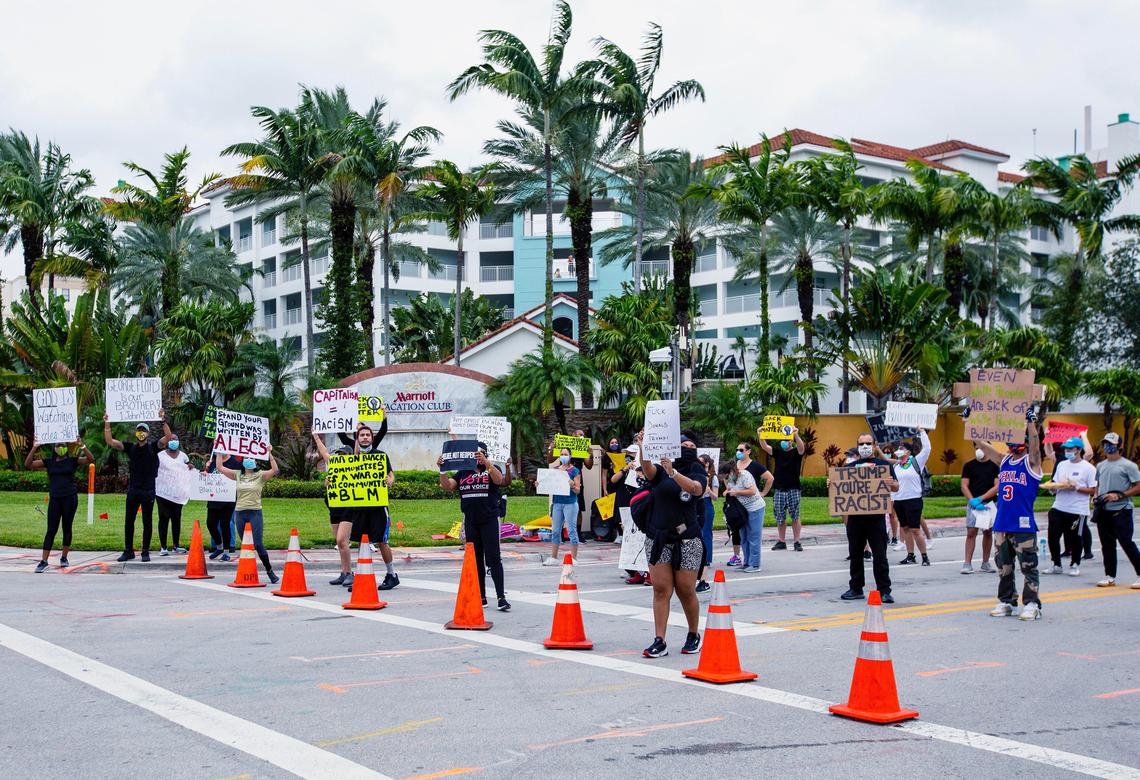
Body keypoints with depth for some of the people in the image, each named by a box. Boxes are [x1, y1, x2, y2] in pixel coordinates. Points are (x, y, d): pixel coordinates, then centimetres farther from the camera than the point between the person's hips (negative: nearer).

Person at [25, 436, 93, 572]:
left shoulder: (73, 461, 2)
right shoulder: (48, 462, 6)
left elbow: (90, 459, -11)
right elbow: (28, 464, -2)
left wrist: (82, 446, -22)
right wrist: (34, 448, -13)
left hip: (70, 498, -1)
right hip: (54, 499, 1)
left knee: (66, 528, 7)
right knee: (51, 530, -3)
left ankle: (64, 557, 19)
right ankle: (44, 561, -3)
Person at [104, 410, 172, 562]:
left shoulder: (153, 447, -1)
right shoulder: (130, 447, 7)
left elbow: (168, 437, -16)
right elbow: (110, 441, 1)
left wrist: (163, 421, -26)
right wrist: (107, 424, -8)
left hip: (148, 490, -3)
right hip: (133, 489, 3)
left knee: (147, 521, 3)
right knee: (128, 521, 5)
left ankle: (146, 552, 11)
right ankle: (128, 551, 15)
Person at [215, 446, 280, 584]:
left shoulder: (260, 475, 1)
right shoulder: (238, 475, 11)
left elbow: (275, 470, -16)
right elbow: (219, 467, 10)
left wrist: (269, 453, -20)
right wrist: (219, 451, 7)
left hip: (255, 513, -4)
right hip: (240, 513, 4)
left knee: (258, 544, -8)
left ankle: (270, 571, 4)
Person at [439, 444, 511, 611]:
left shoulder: (491, 469, 3)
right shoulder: (463, 472, 12)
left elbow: (499, 479, -19)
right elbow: (447, 485, 3)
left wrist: (486, 462, -31)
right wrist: (442, 469, -13)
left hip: (489, 521, -4)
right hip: (470, 522, 4)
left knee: (493, 559, -10)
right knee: (475, 561, 9)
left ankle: (501, 597, -11)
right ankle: (481, 597, 17)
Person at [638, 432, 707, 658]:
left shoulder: (697, 475, 3)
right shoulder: (660, 472, 5)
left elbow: (695, 488, -20)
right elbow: (647, 469, -18)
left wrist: (673, 472, -36)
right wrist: (643, 449, -37)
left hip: (687, 541, -1)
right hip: (658, 539, 1)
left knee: (686, 591, 4)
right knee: (661, 590, -3)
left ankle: (694, 636, 25)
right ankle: (659, 641, 0)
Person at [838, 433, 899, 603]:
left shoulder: (884, 464, 4)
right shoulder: (850, 466, 12)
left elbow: (896, 487, 3)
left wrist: (892, 484, -20)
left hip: (876, 517, -3)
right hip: (855, 517, 3)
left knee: (879, 556, -2)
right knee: (855, 555, 10)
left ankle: (884, 590, 3)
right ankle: (855, 589, 20)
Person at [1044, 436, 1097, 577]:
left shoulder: (1088, 468, -6)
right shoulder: (1061, 464, 13)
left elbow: (1093, 491, -10)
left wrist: (1076, 487, -20)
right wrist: (1053, 487, -3)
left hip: (1078, 511, -5)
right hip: (1058, 508, 6)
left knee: (1075, 539, 4)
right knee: (1052, 536, 3)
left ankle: (1075, 565, 22)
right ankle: (1056, 565, 18)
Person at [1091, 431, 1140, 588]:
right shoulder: (1100, 466, 15)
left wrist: (1119, 495, -18)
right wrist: (1096, 497, 6)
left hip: (1122, 510, -6)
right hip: (1103, 510, 7)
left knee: (1126, 543, -9)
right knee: (1107, 544, 8)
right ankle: (1110, 576, 15)